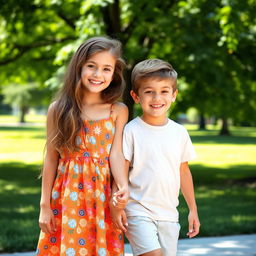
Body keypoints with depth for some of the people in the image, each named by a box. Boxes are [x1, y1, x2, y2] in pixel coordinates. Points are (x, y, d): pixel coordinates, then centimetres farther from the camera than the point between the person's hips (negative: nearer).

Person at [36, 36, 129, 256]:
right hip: (66, 197, 0)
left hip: (102, 198, 0)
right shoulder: (59, 109, 1)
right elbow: (51, 159, 3)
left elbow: (116, 154, -4)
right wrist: (45, 205, 2)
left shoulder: (118, 111, 2)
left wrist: (123, 185, -24)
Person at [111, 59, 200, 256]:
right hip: (138, 212, -5)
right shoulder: (131, 131, -6)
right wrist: (117, 206, -14)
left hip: (169, 215, 5)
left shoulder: (179, 132, 6)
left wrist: (193, 210, 14)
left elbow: (184, 171, 13)